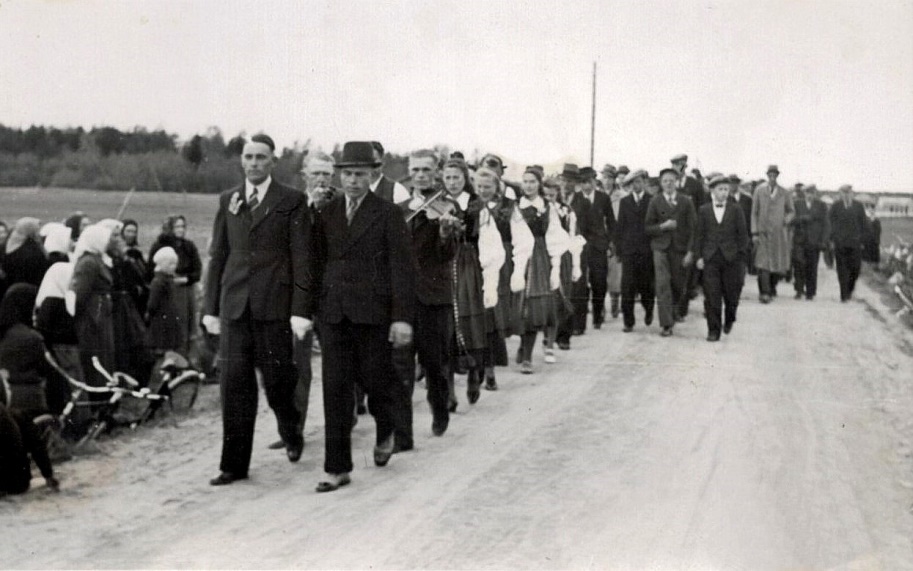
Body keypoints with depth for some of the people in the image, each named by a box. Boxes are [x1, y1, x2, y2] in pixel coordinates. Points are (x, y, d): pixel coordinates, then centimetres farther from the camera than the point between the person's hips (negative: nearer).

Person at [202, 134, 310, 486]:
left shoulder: (291, 201, 1)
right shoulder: (228, 200, 12)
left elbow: (301, 259, -3)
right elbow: (217, 255, 13)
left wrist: (299, 311, -9)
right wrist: (211, 307, 9)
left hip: (273, 305, -3)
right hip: (234, 305, 3)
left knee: (277, 379, 1)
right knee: (234, 385, 2)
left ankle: (291, 433, 32)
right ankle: (235, 464, 9)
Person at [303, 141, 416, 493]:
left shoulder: (388, 214, -1)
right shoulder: (326, 215, 10)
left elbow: (402, 267, -5)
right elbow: (316, 265, 11)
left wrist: (402, 317, -12)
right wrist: (306, 310, 5)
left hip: (373, 313, -3)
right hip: (333, 314, 3)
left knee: (375, 381, 6)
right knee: (336, 390, 0)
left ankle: (386, 432, 39)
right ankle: (337, 468, 5)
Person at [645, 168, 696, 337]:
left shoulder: (686, 202, 2)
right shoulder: (655, 202, 2)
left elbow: (692, 228, 0)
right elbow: (648, 227, 3)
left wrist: (690, 251, -7)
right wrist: (663, 226, -15)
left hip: (680, 247, 1)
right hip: (661, 248, -1)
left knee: (679, 285, 8)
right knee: (663, 285, -10)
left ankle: (675, 310, 40)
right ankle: (666, 324, -7)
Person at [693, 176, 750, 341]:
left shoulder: (736, 209, 4)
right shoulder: (703, 210, 6)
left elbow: (742, 234, 4)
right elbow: (698, 235, 6)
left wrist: (741, 256, -2)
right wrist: (698, 256, -2)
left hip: (731, 258, 0)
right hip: (710, 259, 0)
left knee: (731, 295, 5)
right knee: (711, 297, -4)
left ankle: (729, 320, 34)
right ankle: (713, 330, 2)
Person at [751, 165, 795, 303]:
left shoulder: (784, 193, 7)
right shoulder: (759, 190, 3)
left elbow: (791, 210, 20)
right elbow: (754, 212, 3)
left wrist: (787, 219, -4)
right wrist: (754, 233, -3)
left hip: (779, 232, 2)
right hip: (763, 232, -2)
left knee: (780, 265, 2)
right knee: (763, 263, -11)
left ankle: (772, 287, 27)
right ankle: (764, 293, -8)